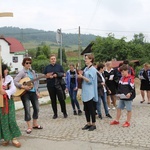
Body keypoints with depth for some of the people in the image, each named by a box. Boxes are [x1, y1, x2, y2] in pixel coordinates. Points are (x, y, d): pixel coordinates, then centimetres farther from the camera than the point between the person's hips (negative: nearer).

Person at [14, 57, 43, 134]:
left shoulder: (32, 71, 10)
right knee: (27, 110, -4)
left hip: (33, 92, 6)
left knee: (36, 108, 9)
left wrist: (37, 91, 10)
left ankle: (35, 124, 24)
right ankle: (29, 127, 6)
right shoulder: (22, 72, -10)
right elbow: (15, 82, -19)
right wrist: (23, 87, -25)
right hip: (25, 93, -6)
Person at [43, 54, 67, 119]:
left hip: (59, 85, -1)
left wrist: (57, 75, -9)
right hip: (50, 86, 2)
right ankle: (55, 113, 14)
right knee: (53, 100, 6)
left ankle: (64, 113, 10)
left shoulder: (59, 66, 8)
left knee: (61, 99, -3)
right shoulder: (47, 67, 11)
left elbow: (64, 74, 6)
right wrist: (48, 76, -9)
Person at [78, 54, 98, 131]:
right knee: (86, 109, 11)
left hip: (90, 93, -8)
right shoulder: (85, 69, 13)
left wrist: (82, 77, -18)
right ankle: (88, 123, 21)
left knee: (91, 109, -1)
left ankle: (93, 124, 9)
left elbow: (90, 81, -17)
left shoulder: (93, 69, -10)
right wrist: (80, 76, 4)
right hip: (85, 92, 8)